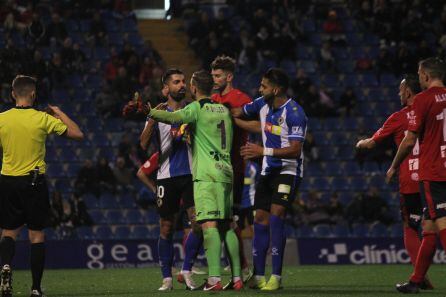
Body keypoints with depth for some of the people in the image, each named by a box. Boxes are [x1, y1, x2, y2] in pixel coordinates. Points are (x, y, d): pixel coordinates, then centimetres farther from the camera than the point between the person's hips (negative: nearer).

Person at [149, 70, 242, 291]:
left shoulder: (197, 108, -5)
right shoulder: (223, 110, 17)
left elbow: (172, 117, -22)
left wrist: (151, 112, -12)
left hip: (206, 175, -7)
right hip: (225, 173, 7)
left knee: (209, 225, -14)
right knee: (226, 226, 12)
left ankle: (214, 278, -25)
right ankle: (236, 277, 9)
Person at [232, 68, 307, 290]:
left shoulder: (294, 113, -19)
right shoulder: (262, 104, 4)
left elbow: (295, 150, -23)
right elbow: (237, 113, 19)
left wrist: (263, 151, -26)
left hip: (287, 170, -7)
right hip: (268, 170, 7)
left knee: (276, 214, -19)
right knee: (260, 219, 4)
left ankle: (276, 276, -16)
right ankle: (258, 276, 10)